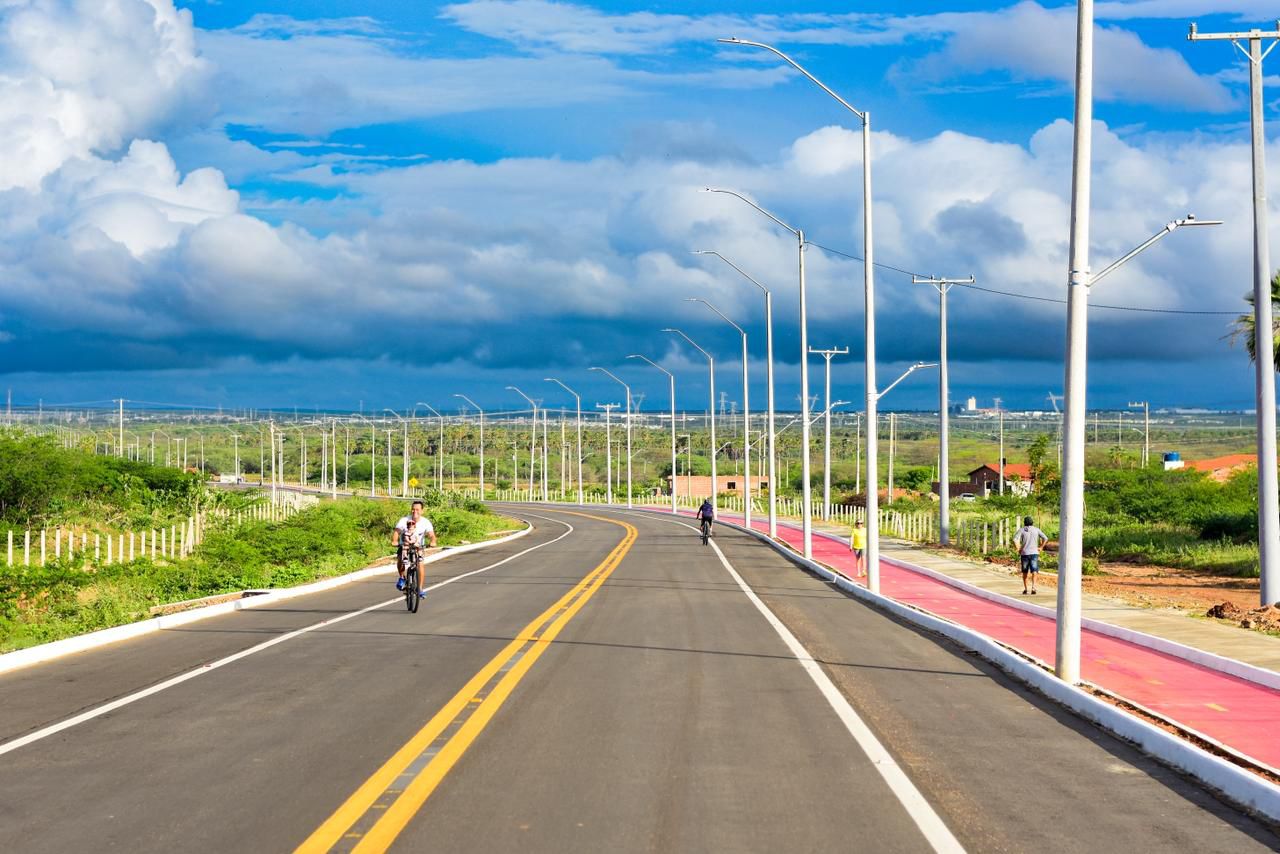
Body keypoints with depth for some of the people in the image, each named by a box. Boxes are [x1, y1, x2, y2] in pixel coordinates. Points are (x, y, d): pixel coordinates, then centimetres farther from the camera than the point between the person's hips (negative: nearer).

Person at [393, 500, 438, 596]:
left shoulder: (425, 522, -17)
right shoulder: (404, 520, -20)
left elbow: (431, 534, -28)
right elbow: (396, 531, -30)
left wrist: (433, 542, -51)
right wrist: (394, 541, -50)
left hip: (418, 546, 1)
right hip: (404, 546, -1)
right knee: (400, 559, -28)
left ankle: (420, 589, -9)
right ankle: (402, 578, 0)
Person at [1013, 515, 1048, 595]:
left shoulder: (1021, 530, 0)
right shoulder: (1036, 529, 5)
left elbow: (1015, 540, -14)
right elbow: (1045, 538, 0)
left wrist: (1018, 549, -4)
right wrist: (1040, 547, 7)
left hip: (1024, 553, 0)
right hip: (1034, 553, 0)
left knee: (1025, 572, 16)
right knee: (1034, 571, -7)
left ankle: (1025, 589, 21)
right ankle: (1033, 587, -28)